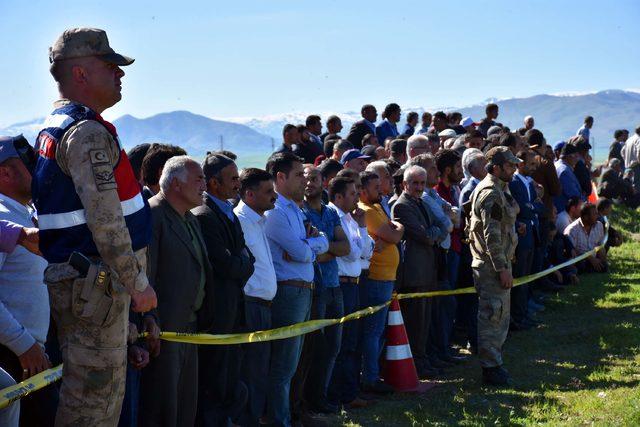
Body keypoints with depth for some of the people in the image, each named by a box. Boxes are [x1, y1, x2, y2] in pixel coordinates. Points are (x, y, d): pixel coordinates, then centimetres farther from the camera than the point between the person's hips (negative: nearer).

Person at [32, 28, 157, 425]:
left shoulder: (54, 128, 17)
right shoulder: (88, 132, -16)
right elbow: (105, 220, -22)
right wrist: (138, 283, -16)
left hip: (71, 277, 10)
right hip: (95, 283, -10)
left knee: (103, 390, 15)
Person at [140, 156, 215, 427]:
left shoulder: (191, 220, 18)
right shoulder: (153, 215, -11)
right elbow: (143, 275, -17)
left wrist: (204, 319, 14)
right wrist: (150, 323, -21)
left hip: (190, 329, 9)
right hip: (163, 330, -9)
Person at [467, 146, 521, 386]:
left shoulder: (499, 190, 17)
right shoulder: (490, 193, -17)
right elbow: (492, 236, -22)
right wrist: (502, 268, -22)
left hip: (499, 263, 11)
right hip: (492, 266, -11)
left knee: (500, 317, 16)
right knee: (493, 316, -6)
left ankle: (493, 364, 24)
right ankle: (491, 369, -1)